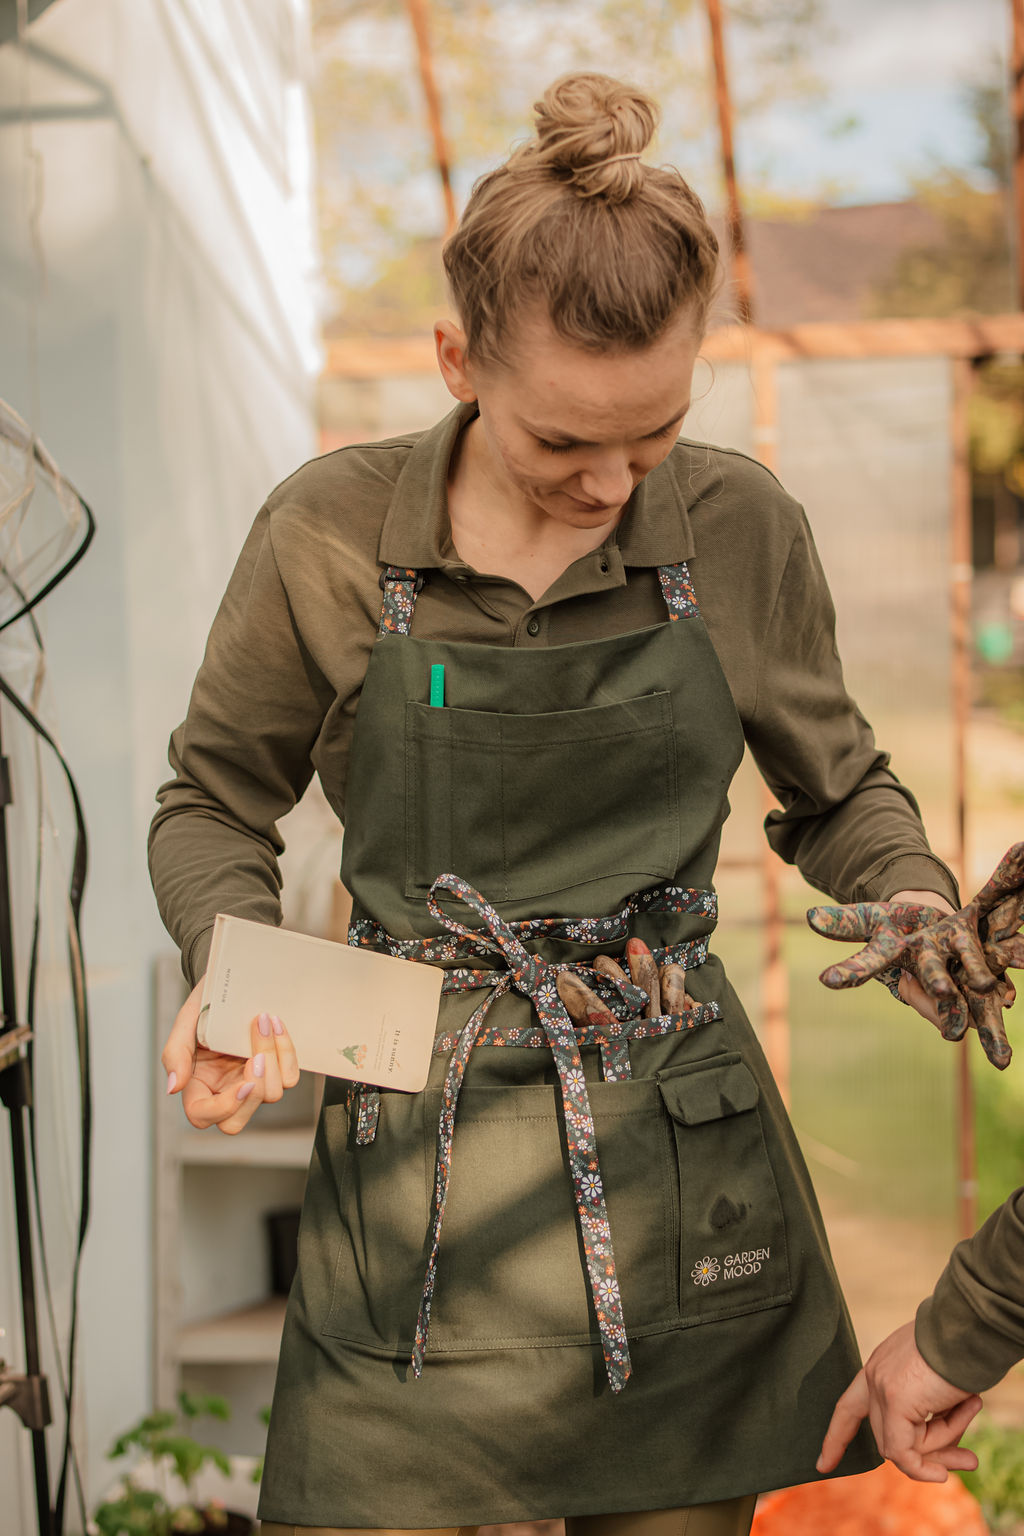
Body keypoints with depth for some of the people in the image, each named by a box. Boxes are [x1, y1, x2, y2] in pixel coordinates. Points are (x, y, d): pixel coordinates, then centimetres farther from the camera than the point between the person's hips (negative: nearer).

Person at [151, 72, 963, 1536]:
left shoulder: (743, 529, -2)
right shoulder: (329, 536, -6)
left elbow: (840, 793, 13)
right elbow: (214, 807, 8)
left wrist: (920, 902, -8)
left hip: (683, 1182, 1)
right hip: (419, 1176, -1)